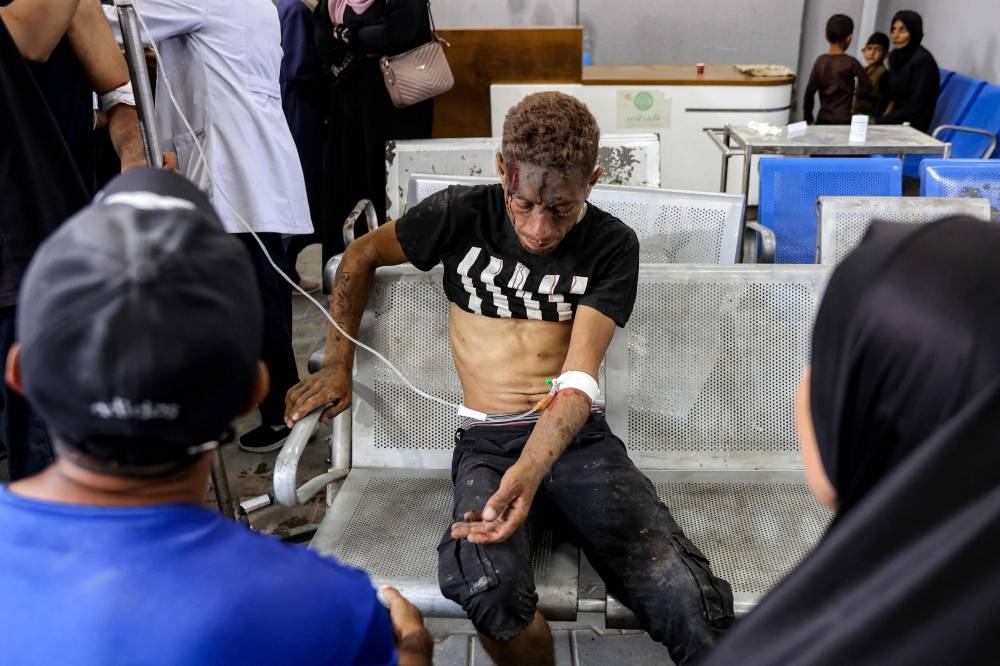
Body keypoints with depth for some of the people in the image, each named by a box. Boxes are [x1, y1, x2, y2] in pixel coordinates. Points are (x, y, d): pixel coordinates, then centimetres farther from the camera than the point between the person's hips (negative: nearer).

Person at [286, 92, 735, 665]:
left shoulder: (612, 246, 0)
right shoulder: (462, 215, 1)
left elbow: (579, 381, -11)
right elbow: (360, 257, 18)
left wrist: (530, 471, -29)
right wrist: (338, 365, 11)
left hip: (577, 437, 0)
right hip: (487, 443, 1)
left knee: (689, 598, -28)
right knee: (488, 583, -34)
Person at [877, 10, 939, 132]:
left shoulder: (923, 60, -14)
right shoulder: (895, 56, 9)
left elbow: (915, 106, -18)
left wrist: (879, 122, -20)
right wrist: (883, 117, -2)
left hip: (912, 126, -7)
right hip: (895, 120, 7)